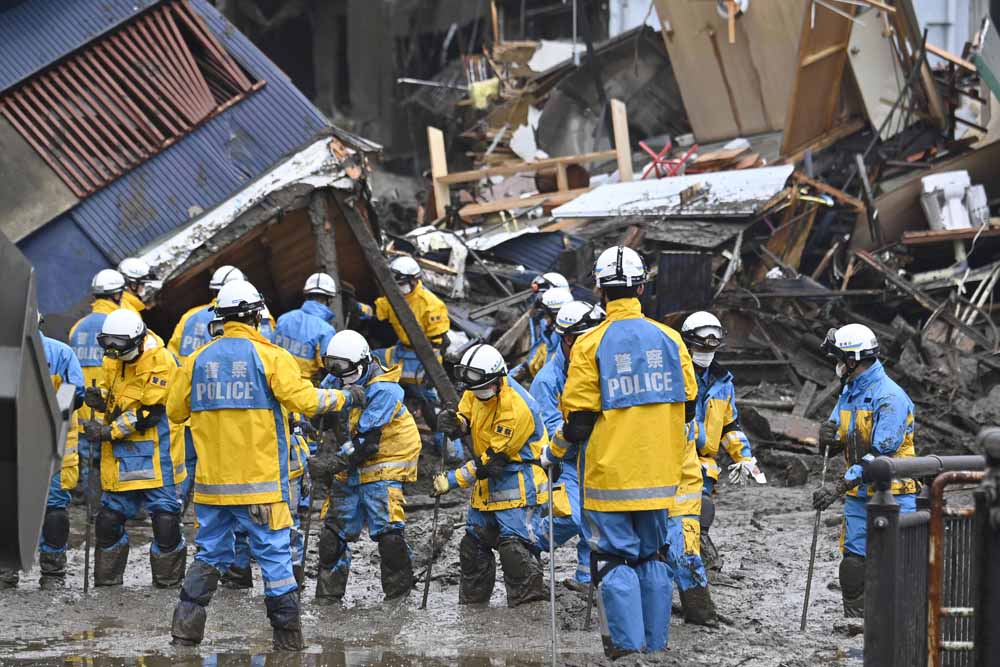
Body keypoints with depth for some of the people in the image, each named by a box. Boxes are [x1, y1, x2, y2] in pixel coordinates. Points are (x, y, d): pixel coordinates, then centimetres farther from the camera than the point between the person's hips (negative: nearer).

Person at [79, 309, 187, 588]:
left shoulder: (161, 362, -17)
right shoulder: (112, 358, 5)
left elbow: (149, 413, -19)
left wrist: (109, 432, -19)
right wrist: (100, 397, -5)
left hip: (155, 449, -6)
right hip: (120, 451, 6)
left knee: (165, 517, -6)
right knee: (110, 516, 8)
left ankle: (168, 582, 6)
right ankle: (106, 583, 21)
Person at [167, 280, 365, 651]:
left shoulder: (197, 361, 5)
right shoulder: (270, 357, -8)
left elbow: (175, 413, 11)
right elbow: (305, 401, -15)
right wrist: (344, 398, 2)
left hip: (212, 481, 4)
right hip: (259, 482, -4)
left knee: (211, 554, 16)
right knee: (275, 557, 3)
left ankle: (184, 633, 11)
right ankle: (289, 641, 4)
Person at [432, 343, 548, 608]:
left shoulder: (516, 409, -28)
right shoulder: (476, 391, -4)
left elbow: (493, 460, -24)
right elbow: (465, 418, 10)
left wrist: (452, 480, -22)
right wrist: (455, 422, -17)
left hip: (517, 477, -9)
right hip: (488, 478, 9)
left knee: (513, 544, -19)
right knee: (473, 542, 14)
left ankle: (529, 603, -14)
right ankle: (471, 604, 27)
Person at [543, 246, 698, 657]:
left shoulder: (591, 345, -11)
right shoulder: (669, 339, 1)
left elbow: (578, 419, -10)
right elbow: (687, 406, 9)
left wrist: (553, 454, 8)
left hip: (610, 475, -4)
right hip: (658, 477, 4)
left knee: (615, 558, 2)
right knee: (652, 557, 14)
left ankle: (628, 644, -3)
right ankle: (656, 644, 17)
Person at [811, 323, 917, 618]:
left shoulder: (890, 397, -16)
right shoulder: (849, 392, 12)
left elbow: (881, 454, -23)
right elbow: (838, 446, 16)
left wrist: (839, 487, -26)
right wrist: (830, 437, -10)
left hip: (892, 495, -8)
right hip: (858, 495, 8)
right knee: (853, 566, 4)